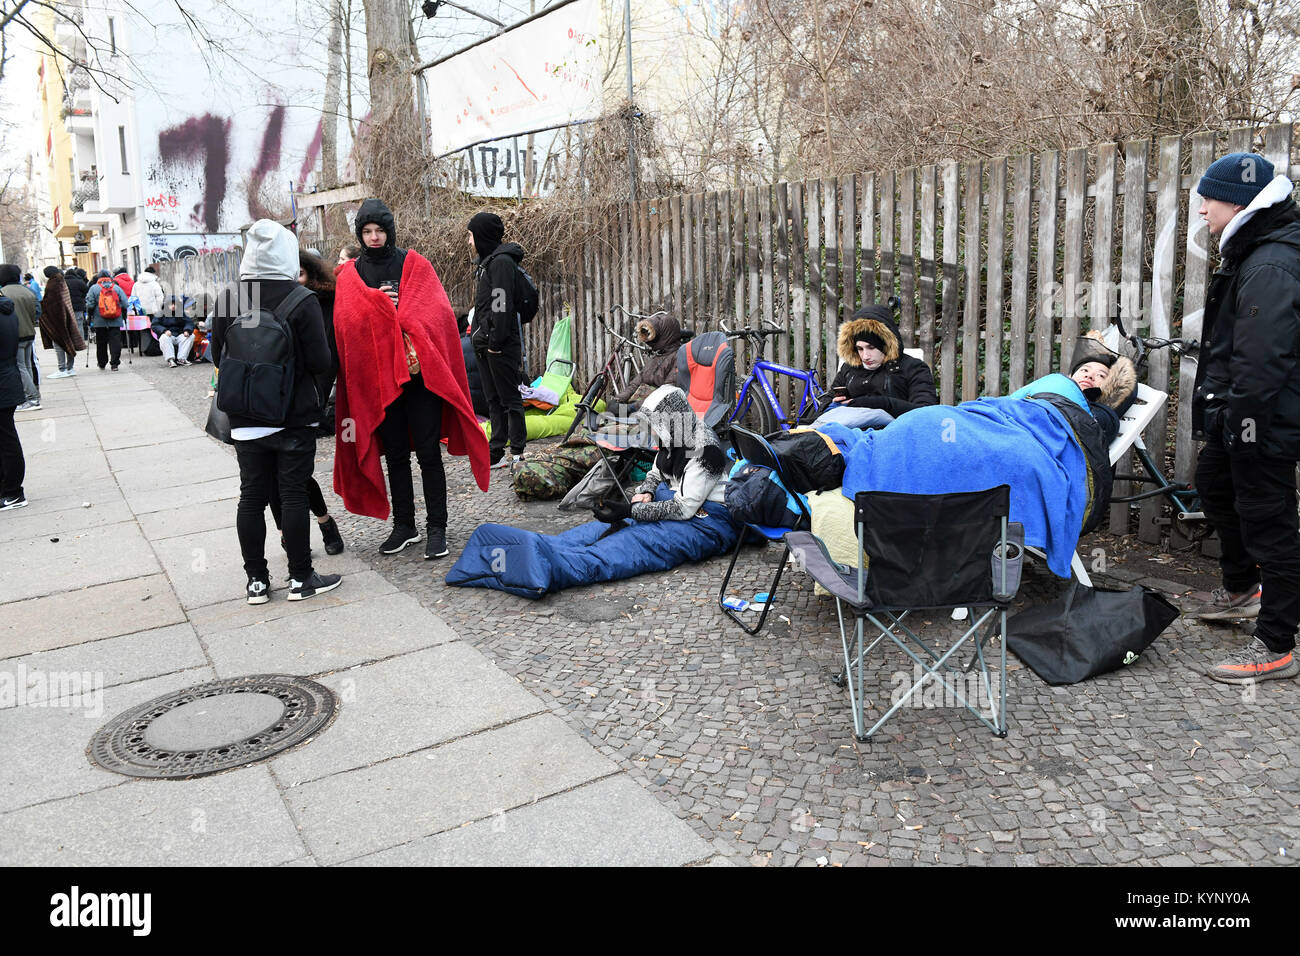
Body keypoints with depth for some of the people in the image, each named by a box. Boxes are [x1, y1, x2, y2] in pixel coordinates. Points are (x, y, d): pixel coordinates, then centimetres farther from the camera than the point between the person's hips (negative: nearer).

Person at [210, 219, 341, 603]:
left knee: (252, 497, 10)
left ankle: (257, 581, 18)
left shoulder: (227, 300, -2)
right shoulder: (302, 301, -13)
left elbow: (217, 356, 6)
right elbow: (320, 362, -14)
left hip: (244, 420, 4)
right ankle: (300, 578, 12)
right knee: (294, 495, 4)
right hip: (294, 418, -3)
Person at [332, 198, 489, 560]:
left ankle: (437, 528, 5)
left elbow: (436, 312, -7)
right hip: (378, 377, 3)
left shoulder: (414, 264, 5)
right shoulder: (349, 275, 11)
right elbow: (346, 322, -2)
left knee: (428, 453, -2)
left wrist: (381, 310, -15)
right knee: (395, 454, 10)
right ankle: (404, 526, 20)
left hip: (419, 373, -2)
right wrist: (380, 302, -13)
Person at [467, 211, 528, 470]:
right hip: (486, 344, 10)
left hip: (502, 344, -10)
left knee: (509, 397, -5)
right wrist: (479, 336, 15)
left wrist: (496, 342, -21)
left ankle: (517, 452, 0)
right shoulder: (485, 262, 19)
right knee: (493, 399, 12)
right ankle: (496, 453, 17)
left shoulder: (501, 262, -12)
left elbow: (502, 305, -19)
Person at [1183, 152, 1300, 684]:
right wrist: (1222, 414, 22)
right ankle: (1240, 590, 45)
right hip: (1240, 415, 11)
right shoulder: (1251, 253, 13)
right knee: (1214, 484, 26)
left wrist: (1245, 426, -26)